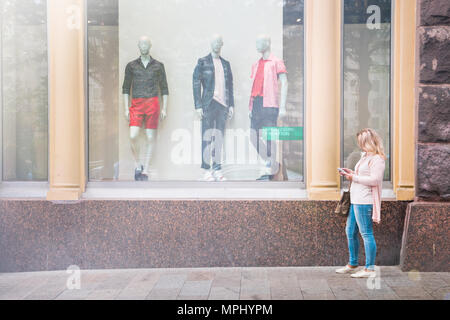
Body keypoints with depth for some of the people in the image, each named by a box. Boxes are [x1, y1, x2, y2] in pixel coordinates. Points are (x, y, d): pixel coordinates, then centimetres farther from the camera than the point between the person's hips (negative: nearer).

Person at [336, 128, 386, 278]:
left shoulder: (377, 159, -12)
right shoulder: (365, 156, 19)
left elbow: (374, 180, -21)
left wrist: (354, 177, -15)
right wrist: (352, 173, 14)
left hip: (364, 202, -11)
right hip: (355, 201, 11)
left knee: (366, 234, -6)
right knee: (350, 232, 16)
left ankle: (369, 269, 1)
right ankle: (352, 265, 27)